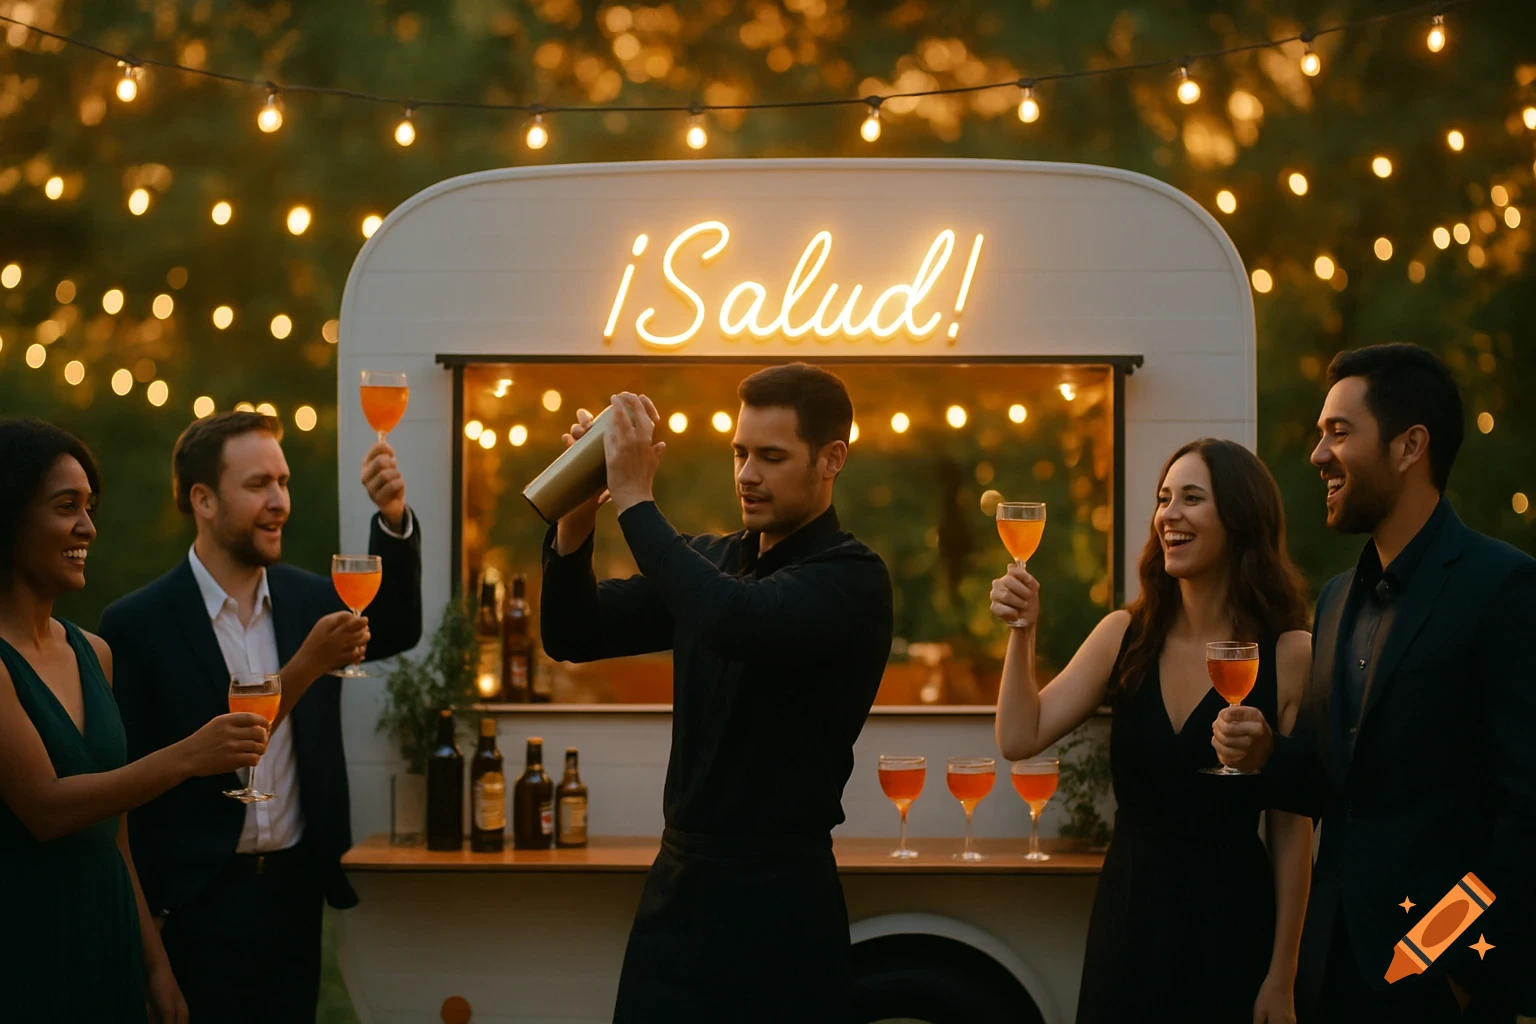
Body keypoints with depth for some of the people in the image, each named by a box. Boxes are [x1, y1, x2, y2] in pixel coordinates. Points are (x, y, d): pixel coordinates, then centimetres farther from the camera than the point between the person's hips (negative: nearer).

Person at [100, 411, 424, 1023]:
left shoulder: (309, 600, 6)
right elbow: (141, 778, -8)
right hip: (196, 901, -4)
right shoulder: (138, 625, -7)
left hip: (296, 891, 4)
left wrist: (393, 518, -26)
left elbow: (396, 628, -10)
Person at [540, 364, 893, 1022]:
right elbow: (572, 636, 5)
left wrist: (634, 499, -24)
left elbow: (735, 620, -31)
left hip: (780, 897, -6)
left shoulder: (853, 580, -12)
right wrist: (577, 515, -11)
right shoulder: (710, 559, 9)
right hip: (675, 886, 6)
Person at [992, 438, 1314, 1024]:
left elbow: (1292, 827, -6)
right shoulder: (1125, 636, 2)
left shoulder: (1289, 654, -8)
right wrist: (1022, 630, -14)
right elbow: (1020, 739, -4)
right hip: (1129, 915, 4)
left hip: (1231, 927, -3)